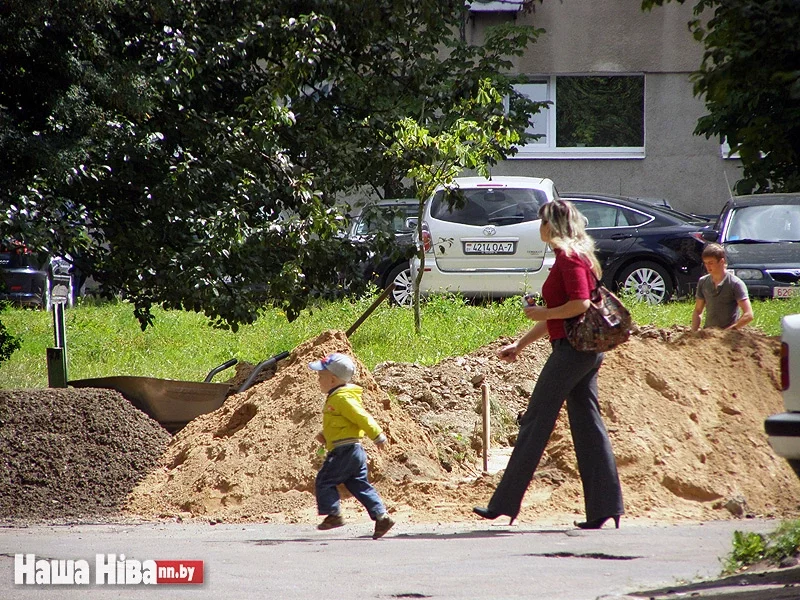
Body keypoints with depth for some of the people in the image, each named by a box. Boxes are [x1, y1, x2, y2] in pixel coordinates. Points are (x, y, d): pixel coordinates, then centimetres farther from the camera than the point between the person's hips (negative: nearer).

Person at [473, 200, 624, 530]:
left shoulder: (569, 257, -12)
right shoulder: (575, 257, 19)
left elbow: (580, 303, -24)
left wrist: (542, 313, -12)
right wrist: (519, 344, 25)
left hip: (571, 349, -10)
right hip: (587, 351, 10)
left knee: (535, 422, -5)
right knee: (586, 425, 7)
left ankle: (505, 504, -2)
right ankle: (604, 506, 4)